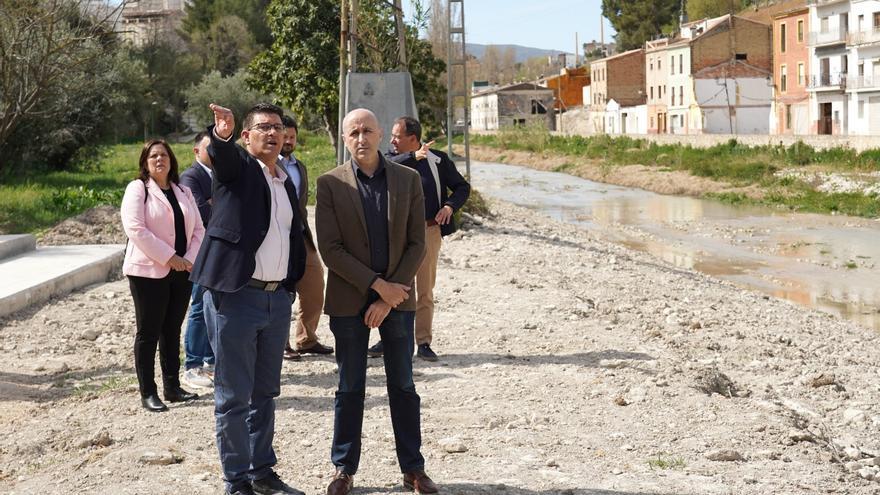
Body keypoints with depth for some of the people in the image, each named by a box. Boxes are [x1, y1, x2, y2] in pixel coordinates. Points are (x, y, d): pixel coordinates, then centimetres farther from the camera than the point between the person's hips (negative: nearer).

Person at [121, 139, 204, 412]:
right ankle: (148, 393, 6)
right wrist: (168, 257, -17)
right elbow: (135, 228, -15)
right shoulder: (137, 189, -4)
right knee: (148, 333, 0)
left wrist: (190, 259, -7)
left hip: (181, 271, 6)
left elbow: (198, 229, 11)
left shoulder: (183, 192, 14)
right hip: (148, 272, -5)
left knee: (172, 330, 12)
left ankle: (172, 387, 20)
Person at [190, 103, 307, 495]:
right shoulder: (236, 165, -2)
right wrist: (220, 133, -49)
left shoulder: (287, 183, 16)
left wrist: (292, 285, 14)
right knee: (234, 396, 0)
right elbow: (219, 152, -26)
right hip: (235, 297, -7)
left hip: (278, 300, 7)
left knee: (265, 392, 15)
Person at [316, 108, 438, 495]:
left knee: (403, 386, 8)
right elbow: (330, 249, -8)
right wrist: (378, 285, -14)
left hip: (396, 297, 1)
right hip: (349, 300, -1)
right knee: (350, 388, 6)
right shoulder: (330, 184, -3)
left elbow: (417, 244, -1)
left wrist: (388, 298, -9)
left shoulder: (407, 179, 2)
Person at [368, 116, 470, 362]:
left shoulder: (438, 159, 3)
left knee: (425, 291, 4)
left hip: (428, 231, -1)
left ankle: (424, 343, 12)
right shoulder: (392, 160, 5)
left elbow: (462, 187, 9)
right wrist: (414, 157, -28)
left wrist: (449, 206, -9)